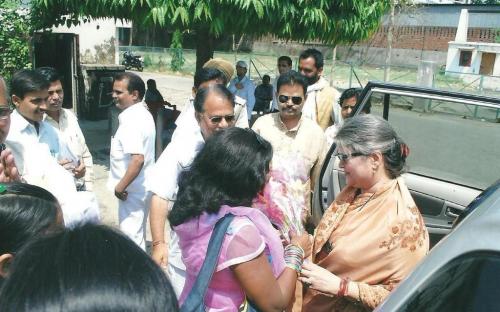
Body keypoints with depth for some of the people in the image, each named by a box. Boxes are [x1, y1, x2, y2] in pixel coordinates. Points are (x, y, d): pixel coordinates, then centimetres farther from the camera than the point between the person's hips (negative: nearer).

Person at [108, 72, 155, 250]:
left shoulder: (131, 120, -22)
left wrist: (120, 187, -22)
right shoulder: (143, 114, 9)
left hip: (132, 189, -10)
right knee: (137, 232, 22)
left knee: (131, 235, 1)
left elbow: (137, 159, -32)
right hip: (141, 186, 10)